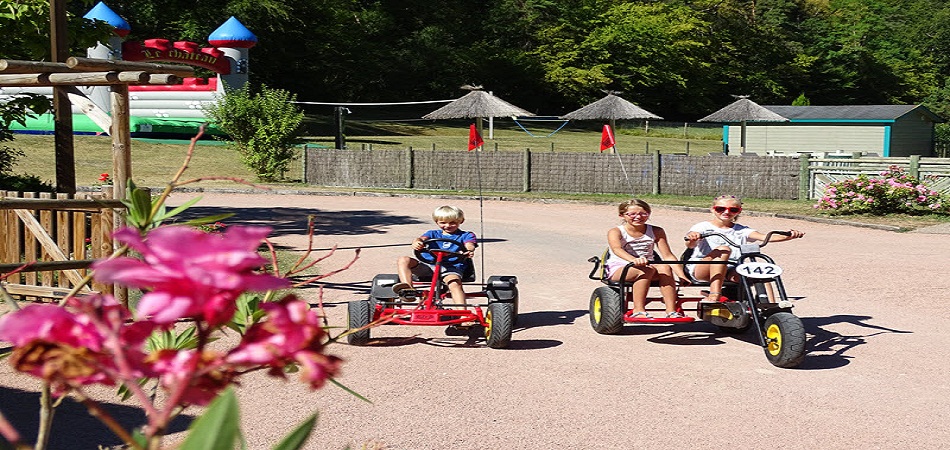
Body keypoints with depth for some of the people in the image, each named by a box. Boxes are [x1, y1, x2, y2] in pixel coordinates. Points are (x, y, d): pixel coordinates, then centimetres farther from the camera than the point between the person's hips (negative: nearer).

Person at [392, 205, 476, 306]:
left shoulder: (465, 235, 15)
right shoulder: (433, 233, 22)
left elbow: (470, 245, -8)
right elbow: (421, 238, 1)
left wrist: (469, 251, -36)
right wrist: (416, 242, -28)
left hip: (452, 268, -4)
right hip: (429, 265, 4)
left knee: (454, 283, -37)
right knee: (403, 260, -15)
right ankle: (407, 289, -33)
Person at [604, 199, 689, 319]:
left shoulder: (656, 232, 4)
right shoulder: (615, 232, -8)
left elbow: (668, 256, 0)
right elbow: (616, 249, -30)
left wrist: (682, 276, -15)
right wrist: (633, 260, -52)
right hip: (618, 270, -4)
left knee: (665, 268, -29)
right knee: (646, 270, -35)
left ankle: (671, 311, -31)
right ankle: (638, 310, -34)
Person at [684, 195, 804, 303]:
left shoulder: (741, 230, 14)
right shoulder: (703, 227, 4)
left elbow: (764, 237, -2)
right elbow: (691, 245, -14)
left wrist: (787, 236, -20)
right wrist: (691, 238, -40)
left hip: (730, 271, 3)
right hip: (700, 269, -3)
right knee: (723, 249, -34)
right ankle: (714, 296, -42)